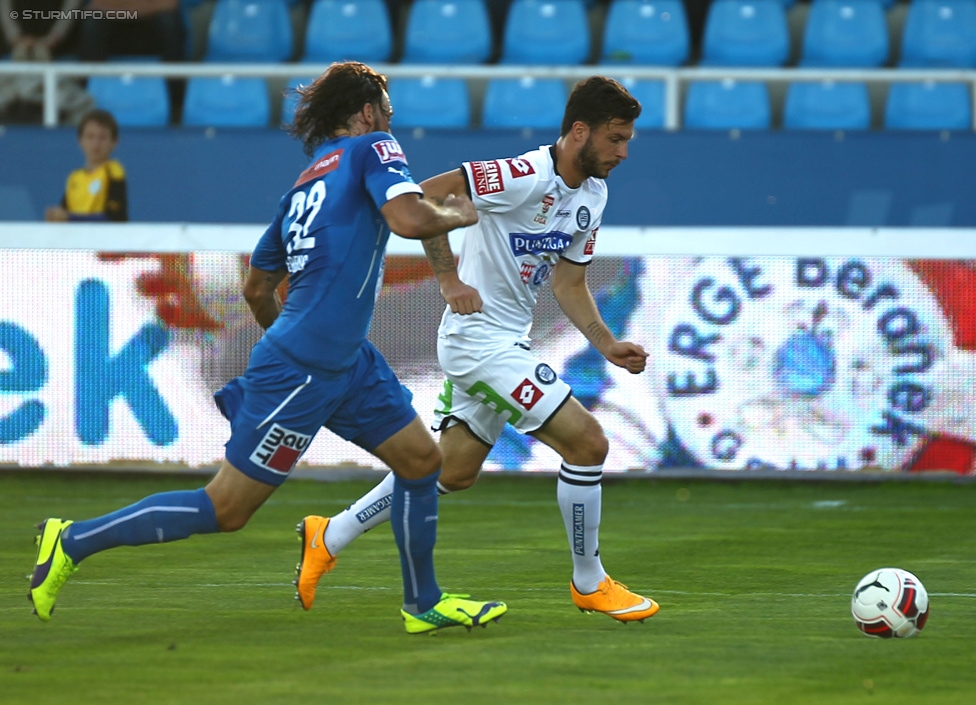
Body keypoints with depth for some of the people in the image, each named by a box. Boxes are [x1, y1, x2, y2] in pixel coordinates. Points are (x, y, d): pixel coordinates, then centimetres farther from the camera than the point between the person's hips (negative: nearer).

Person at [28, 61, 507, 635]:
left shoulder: (303, 185, 16)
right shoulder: (371, 149, -6)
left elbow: (257, 288, 22)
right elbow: (410, 219, -24)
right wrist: (458, 215, -4)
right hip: (299, 372, -10)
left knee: (422, 459, 13)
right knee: (225, 510, -5)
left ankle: (424, 604, 23)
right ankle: (73, 542, 2)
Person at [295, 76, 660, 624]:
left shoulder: (593, 195, 7)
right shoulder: (526, 177, -22)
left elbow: (570, 285, 15)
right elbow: (425, 197, -24)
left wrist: (609, 345, 4)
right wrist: (450, 278, -23)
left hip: (509, 341, 10)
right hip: (481, 337, -10)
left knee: (454, 471, 17)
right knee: (587, 441, -12)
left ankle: (329, 537, 29)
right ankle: (590, 584, 3)